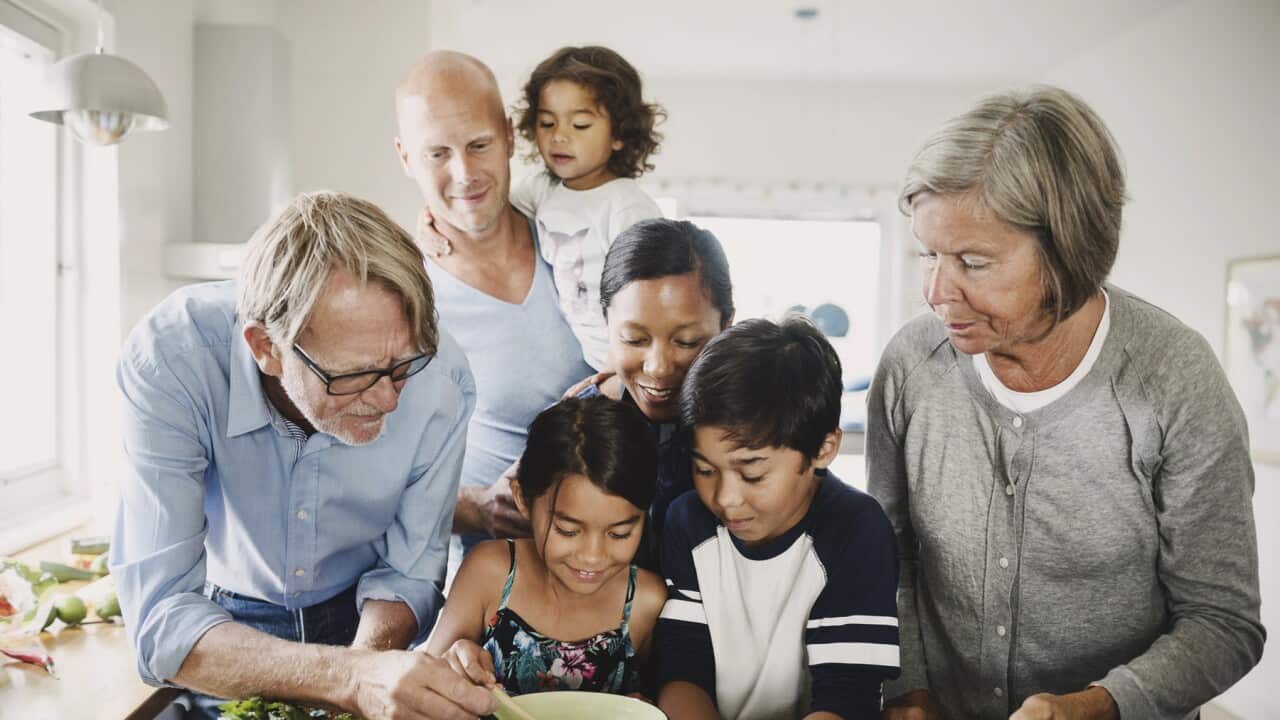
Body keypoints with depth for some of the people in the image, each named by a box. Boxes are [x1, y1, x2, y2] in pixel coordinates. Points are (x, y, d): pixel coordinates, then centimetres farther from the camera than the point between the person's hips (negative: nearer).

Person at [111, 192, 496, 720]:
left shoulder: (440, 375, -23)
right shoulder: (169, 360, -27)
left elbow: (406, 572, -9)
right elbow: (162, 619, -30)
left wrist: (371, 654, -28)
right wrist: (353, 678, -42)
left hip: (363, 620, 1)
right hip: (227, 624, 0)